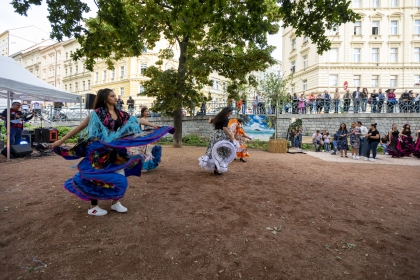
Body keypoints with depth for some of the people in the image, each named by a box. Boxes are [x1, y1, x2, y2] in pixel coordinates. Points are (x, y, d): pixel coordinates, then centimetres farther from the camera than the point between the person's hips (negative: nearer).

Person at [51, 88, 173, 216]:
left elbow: (136, 122, 9)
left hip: (115, 152, 6)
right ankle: (93, 207, 23)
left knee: (120, 178, 8)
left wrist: (162, 130, 7)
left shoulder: (120, 114, 6)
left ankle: (115, 202, 27)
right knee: (98, 178, 4)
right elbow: (80, 127, -4)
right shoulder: (97, 113, -9)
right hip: (100, 152, -6)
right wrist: (61, 141, -4)